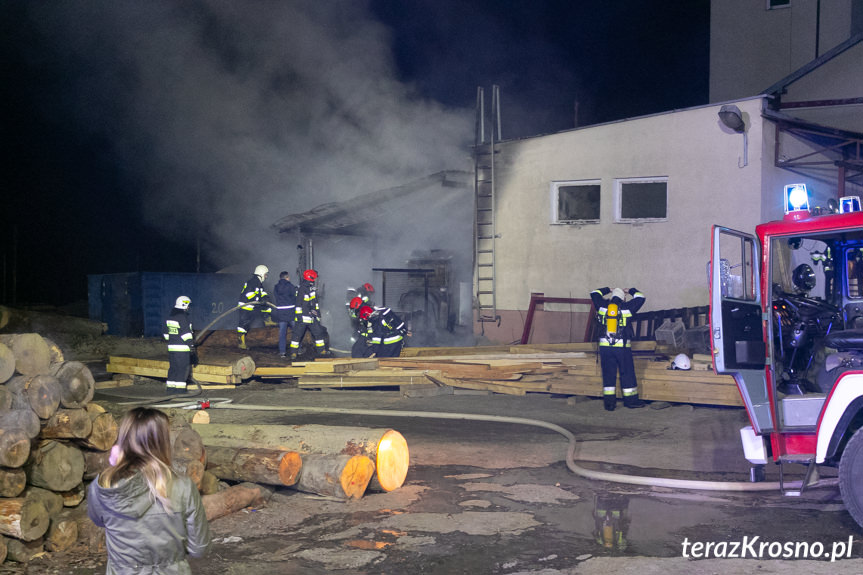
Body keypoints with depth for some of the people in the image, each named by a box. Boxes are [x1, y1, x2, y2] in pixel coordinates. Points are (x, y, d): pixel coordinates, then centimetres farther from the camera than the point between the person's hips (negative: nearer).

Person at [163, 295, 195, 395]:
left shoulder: (169, 316, 14)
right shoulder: (182, 317, -14)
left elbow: (166, 333, 21)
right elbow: (186, 332, -18)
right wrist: (191, 344, -18)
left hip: (171, 347, 9)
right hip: (182, 348, -8)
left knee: (173, 367, 13)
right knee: (183, 368, -4)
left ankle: (170, 387, 15)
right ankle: (180, 388, -5)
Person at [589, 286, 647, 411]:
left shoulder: (602, 306, 3)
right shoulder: (626, 307, -1)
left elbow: (594, 294, 22)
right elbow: (640, 298, 13)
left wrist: (608, 290, 31)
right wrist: (631, 291, 28)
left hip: (605, 346, 2)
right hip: (622, 347, -2)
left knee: (608, 374, 5)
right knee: (627, 373, 7)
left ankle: (609, 402, 4)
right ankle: (630, 400, 13)